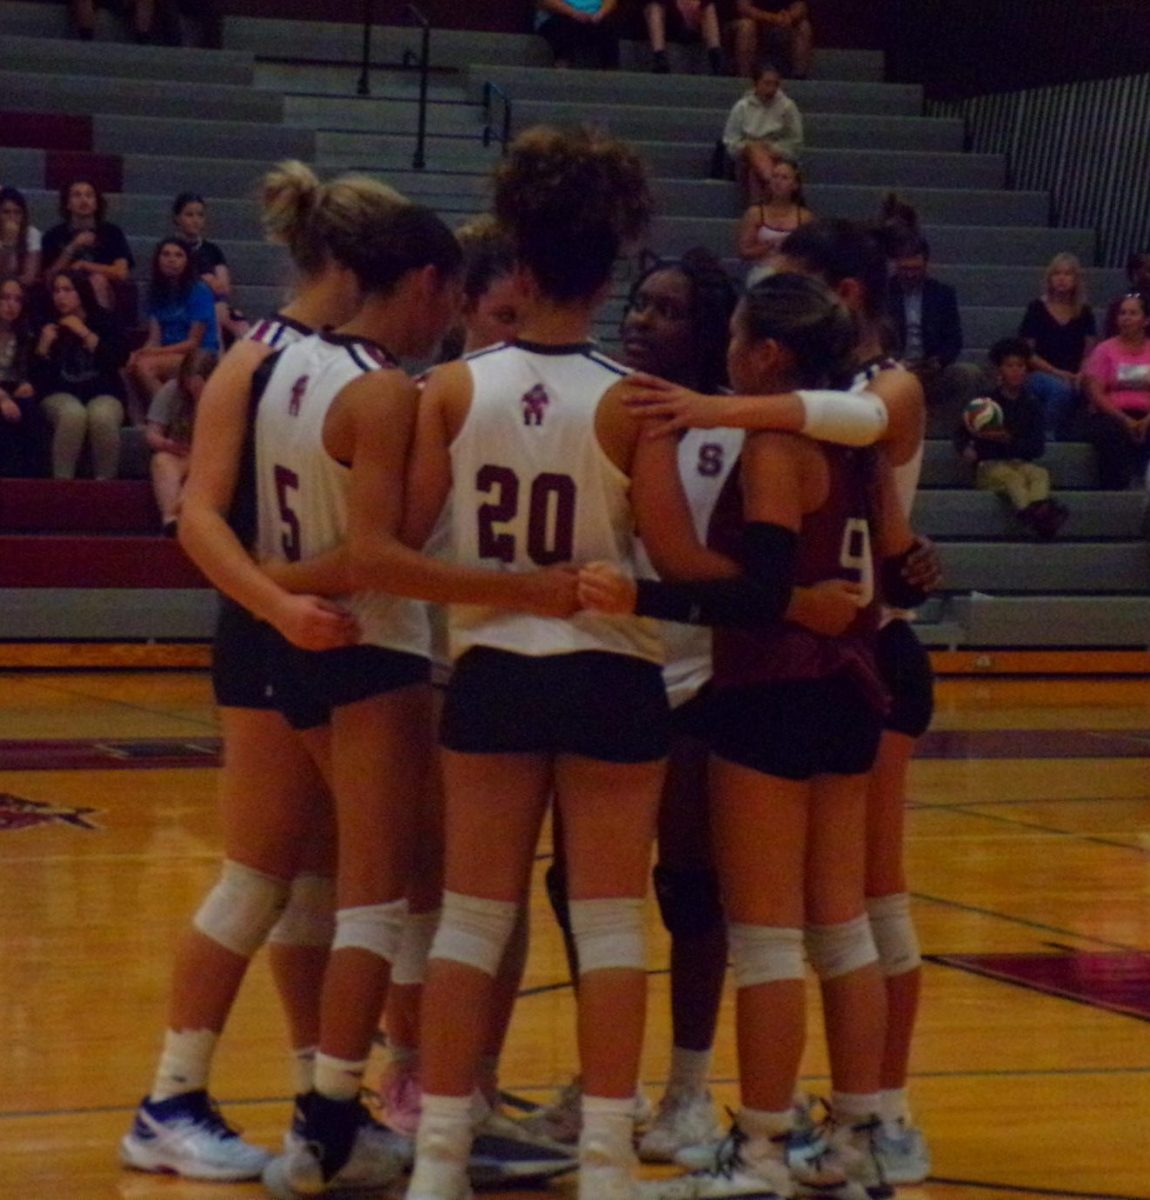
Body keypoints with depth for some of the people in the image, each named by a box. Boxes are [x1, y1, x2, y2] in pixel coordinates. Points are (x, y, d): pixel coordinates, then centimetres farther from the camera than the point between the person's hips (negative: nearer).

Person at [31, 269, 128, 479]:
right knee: (73, 414, -37)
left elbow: (120, 359, -12)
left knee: (102, 417, -37)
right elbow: (36, 374, 7)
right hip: (61, 394, 0)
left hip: (102, 393, 0)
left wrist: (84, 333, -14)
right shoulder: (48, 324, 8)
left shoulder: (104, 321, 5)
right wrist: (44, 345, -11)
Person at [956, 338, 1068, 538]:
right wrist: (965, 449, -19)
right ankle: (1029, 515, -64)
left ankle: (1040, 509, -63)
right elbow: (961, 433, 5)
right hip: (990, 466, -2)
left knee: (1040, 473, -31)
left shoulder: (1031, 404, 10)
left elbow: (1038, 446, 1)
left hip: (1021, 463, 2)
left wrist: (1009, 439, -15)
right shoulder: (986, 402, 7)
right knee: (1012, 476, -35)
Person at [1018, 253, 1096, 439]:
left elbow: (1090, 351, 7)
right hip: (1040, 374, -2)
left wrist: (1082, 374, -14)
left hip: (1074, 376, 2)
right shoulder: (1037, 309, 4)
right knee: (1060, 388, -37)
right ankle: (1050, 435, -24)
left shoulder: (1084, 312, 12)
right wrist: (1056, 372, -13)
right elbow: (1027, 353, -1)